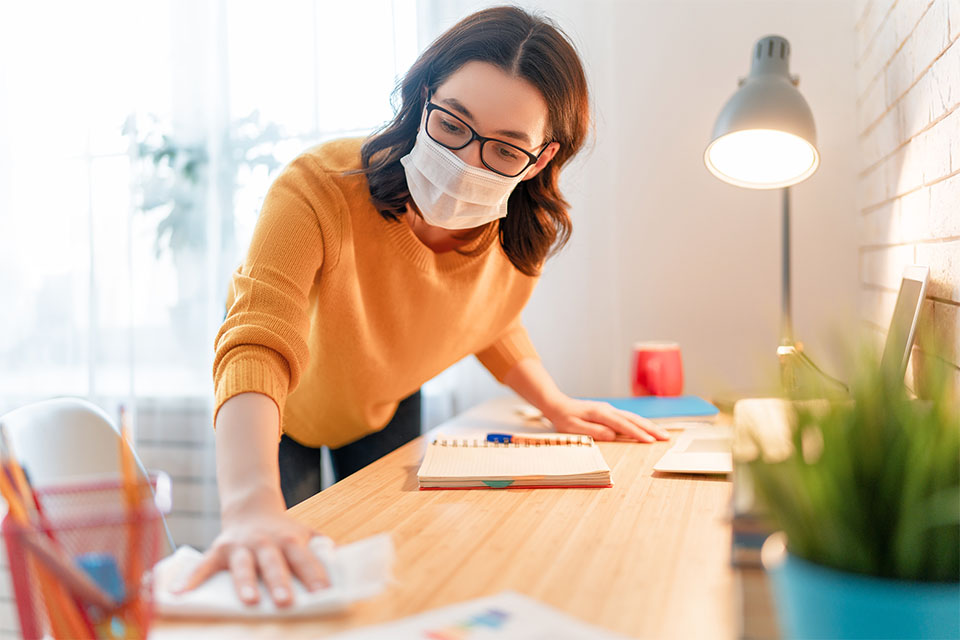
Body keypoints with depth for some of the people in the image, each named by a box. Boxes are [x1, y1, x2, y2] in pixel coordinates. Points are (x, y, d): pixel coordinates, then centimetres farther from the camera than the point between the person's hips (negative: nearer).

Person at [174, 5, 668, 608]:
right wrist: (253, 509, -68)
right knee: (280, 585, 6)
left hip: (385, 411, 4)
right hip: (281, 413, -3)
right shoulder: (319, 189, -40)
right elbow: (256, 350, -53)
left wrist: (555, 404, -13)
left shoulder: (524, 239, -24)